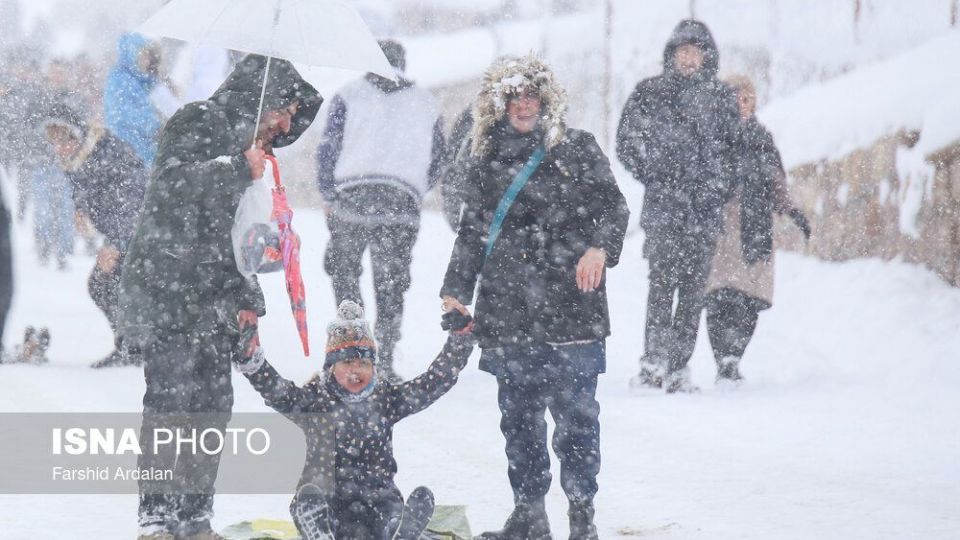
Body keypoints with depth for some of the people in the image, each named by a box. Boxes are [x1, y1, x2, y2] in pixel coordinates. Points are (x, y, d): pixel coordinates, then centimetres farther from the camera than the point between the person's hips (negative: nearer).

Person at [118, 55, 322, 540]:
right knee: (170, 401, -11)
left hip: (214, 302, 8)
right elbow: (168, 185, -22)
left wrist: (246, 298, 17)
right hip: (167, 294, -8)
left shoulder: (246, 145, 20)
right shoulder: (196, 124, -5)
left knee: (213, 407, 3)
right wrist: (236, 171, -23)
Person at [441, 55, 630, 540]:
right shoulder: (489, 159, 15)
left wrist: (599, 247, -18)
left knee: (575, 411, -4)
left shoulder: (577, 149, 4)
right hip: (507, 309, 4)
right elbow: (473, 229, 21)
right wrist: (455, 289, 16)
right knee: (517, 413, 5)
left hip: (569, 303, -4)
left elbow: (613, 205, 1)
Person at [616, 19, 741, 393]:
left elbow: (732, 148, 18)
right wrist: (656, 179, -3)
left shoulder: (722, 98, 11)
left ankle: (678, 367, 3)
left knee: (693, 289, 0)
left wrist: (720, 187, 5)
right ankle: (654, 361, -18)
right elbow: (627, 143, 6)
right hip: (663, 207, -2)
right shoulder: (649, 93, 5)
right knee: (663, 281, -15)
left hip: (705, 209, 2)